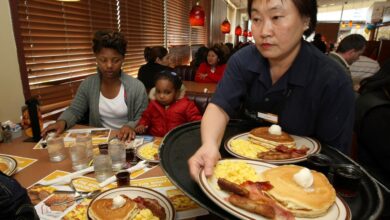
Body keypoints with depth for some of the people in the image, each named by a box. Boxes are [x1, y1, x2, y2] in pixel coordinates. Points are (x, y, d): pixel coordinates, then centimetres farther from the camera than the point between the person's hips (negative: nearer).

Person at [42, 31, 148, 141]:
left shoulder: (136, 87, -10)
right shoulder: (87, 84, 1)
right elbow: (74, 111, 7)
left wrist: (131, 126, -28)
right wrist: (62, 122, -14)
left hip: (125, 141, -1)